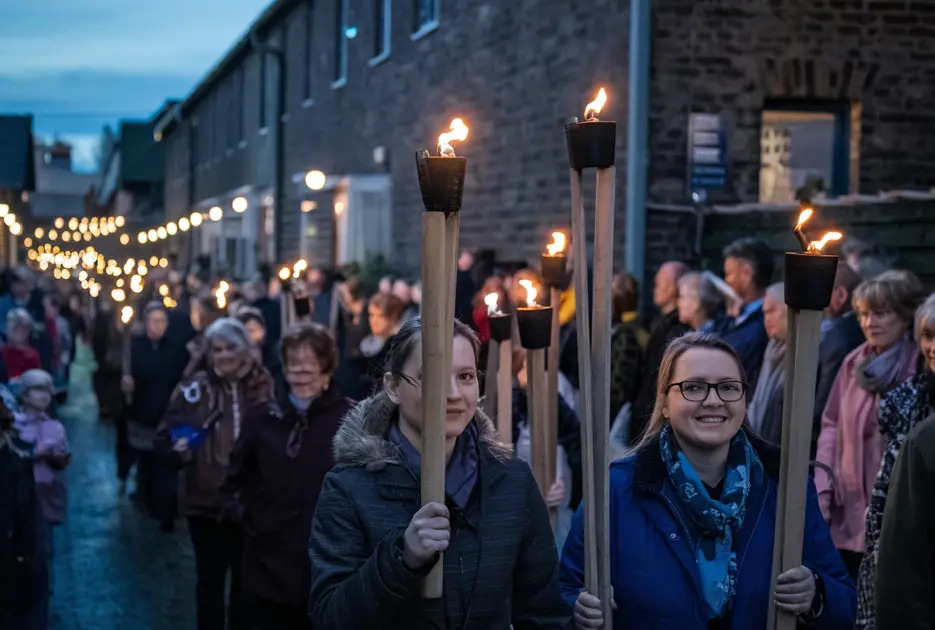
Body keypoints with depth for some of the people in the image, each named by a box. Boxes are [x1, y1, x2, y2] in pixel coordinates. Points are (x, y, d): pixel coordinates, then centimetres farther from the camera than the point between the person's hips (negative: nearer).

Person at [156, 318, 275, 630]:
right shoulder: (195, 387, -5)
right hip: (206, 499, -1)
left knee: (246, 579, 14)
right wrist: (177, 448, -22)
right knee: (210, 579, 9)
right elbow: (165, 434, -1)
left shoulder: (264, 385, -4)